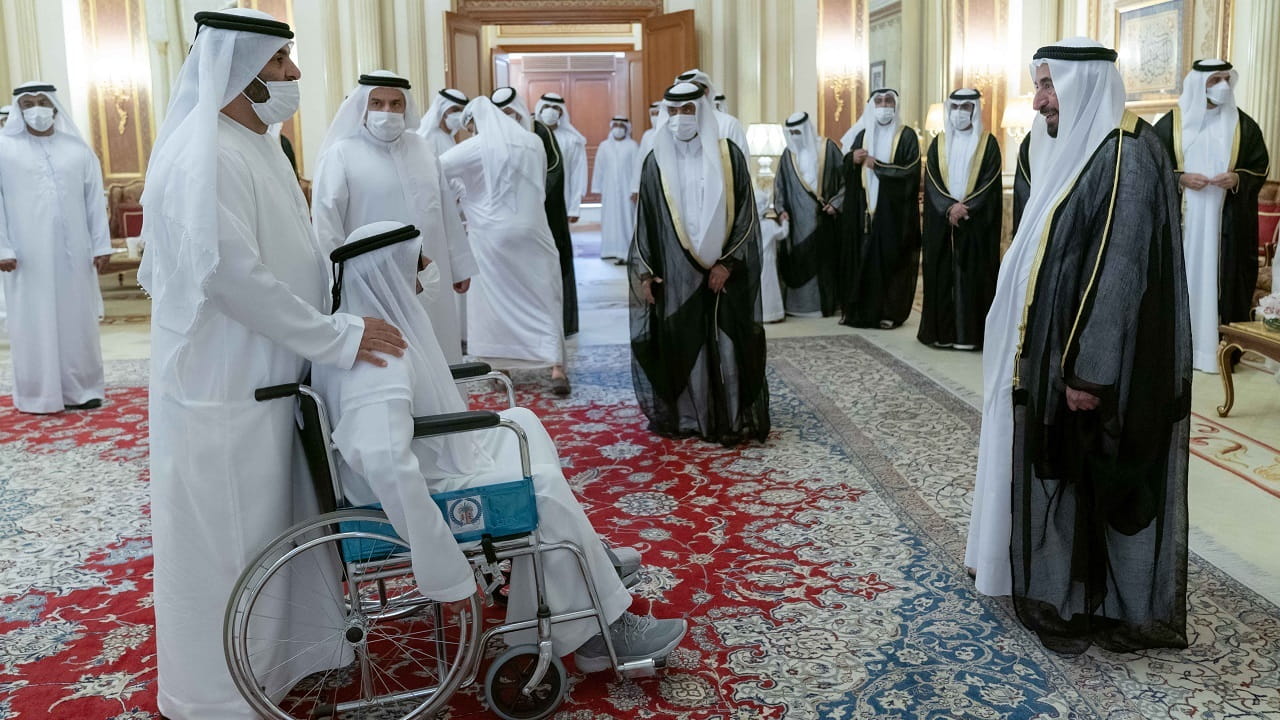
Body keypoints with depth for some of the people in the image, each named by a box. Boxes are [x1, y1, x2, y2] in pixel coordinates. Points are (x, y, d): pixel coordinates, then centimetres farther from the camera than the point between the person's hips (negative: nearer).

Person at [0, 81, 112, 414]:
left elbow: (95, 200, 7)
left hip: (73, 252, 2)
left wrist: (101, 245, 3)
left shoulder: (78, 149, 7)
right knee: (34, 322, 3)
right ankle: (38, 394, 10)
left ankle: (80, 388, 18)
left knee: (78, 319, 8)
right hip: (27, 255, -2)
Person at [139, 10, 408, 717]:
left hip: (264, 375, 10)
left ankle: (280, 652, 37)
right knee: (225, 539, 4)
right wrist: (336, 336, -22)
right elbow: (233, 275, -27)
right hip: (222, 388, -10)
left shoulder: (255, 145, 12)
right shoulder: (205, 156, -21)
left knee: (275, 520, 20)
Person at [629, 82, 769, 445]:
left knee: (726, 344, 0)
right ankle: (687, 415, 14)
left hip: (724, 269, -1)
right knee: (682, 344, 4)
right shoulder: (657, 160, 5)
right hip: (676, 272, 1)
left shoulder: (728, 155, 0)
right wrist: (644, 271, 1)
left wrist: (727, 263, -10)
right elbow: (645, 219, 6)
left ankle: (733, 420, 9)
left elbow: (745, 215, -1)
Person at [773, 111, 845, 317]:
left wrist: (835, 203, -8)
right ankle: (797, 303, 6)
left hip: (822, 215, -2)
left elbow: (845, 177, 1)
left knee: (823, 258, 0)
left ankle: (823, 303, 7)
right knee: (797, 259, 0)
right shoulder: (788, 154, 7)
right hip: (797, 217, 2)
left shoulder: (827, 148, -1)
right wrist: (781, 209, -3)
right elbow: (780, 184, 11)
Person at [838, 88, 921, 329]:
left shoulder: (906, 136, -1)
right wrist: (852, 160, -8)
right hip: (863, 210, 4)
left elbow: (911, 171, -12)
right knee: (860, 258, 3)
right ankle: (856, 310, 10)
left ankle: (890, 312, 5)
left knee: (890, 259, -3)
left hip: (893, 210, -4)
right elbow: (847, 172, 14)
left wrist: (877, 165, -14)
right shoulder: (862, 136, 13)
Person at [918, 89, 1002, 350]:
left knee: (973, 274, -4)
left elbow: (990, 182, -5)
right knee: (941, 274, 1)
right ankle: (941, 331, 6)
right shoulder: (938, 143, 10)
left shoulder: (988, 143, 3)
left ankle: (970, 333, -1)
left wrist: (966, 208, -17)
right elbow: (931, 182, 1)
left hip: (977, 223, -3)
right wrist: (950, 207, -14)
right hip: (941, 221, 3)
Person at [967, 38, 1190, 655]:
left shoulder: (1127, 155, -18)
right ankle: (1057, 590, 30)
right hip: (1055, 353, 9)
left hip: (1099, 365, -9)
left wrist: (1090, 371, -24)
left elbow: (1123, 270, -24)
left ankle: (1092, 607, 17)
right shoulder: (1074, 150, 12)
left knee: (1095, 484, 3)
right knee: (1059, 476, 17)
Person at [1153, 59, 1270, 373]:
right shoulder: (1171, 124, 2)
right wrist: (1180, 178, -13)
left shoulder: (1243, 125, 6)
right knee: (1181, 275, -1)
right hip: (1181, 217, -1)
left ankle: (1222, 344, 6)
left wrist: (1238, 179, -10)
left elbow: (1260, 166, 10)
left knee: (1222, 276, 0)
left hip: (1227, 220, 1)